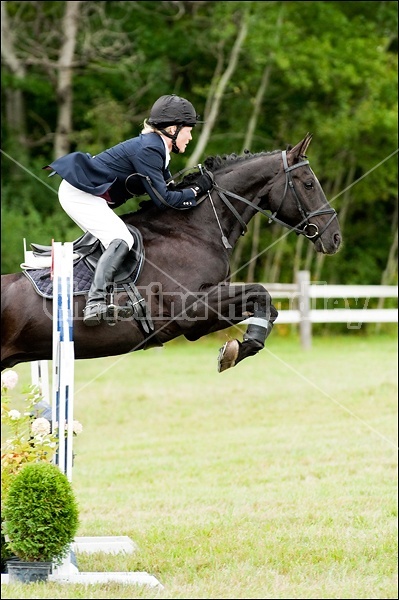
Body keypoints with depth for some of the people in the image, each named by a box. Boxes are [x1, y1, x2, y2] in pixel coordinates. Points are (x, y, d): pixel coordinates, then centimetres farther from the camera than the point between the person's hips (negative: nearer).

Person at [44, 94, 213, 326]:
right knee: (121, 240, -22)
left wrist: (195, 179, 1)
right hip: (79, 192, -11)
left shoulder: (156, 148, 10)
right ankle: (95, 302, -31)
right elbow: (163, 199, -20)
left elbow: (168, 186, 14)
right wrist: (197, 190, -12)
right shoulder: (147, 150, -21)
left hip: (94, 195, 11)